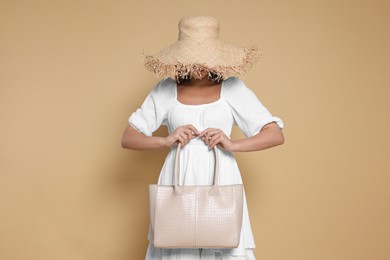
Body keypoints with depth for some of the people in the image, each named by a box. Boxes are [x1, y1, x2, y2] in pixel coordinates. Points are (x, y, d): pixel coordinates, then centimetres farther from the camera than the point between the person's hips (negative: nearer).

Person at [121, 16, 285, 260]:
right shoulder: (166, 89, 3)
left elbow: (276, 135, -1)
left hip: (220, 185, 0)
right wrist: (166, 140, -13)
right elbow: (128, 139, 4)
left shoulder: (232, 87, 1)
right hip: (178, 185, 1)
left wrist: (232, 145, -15)